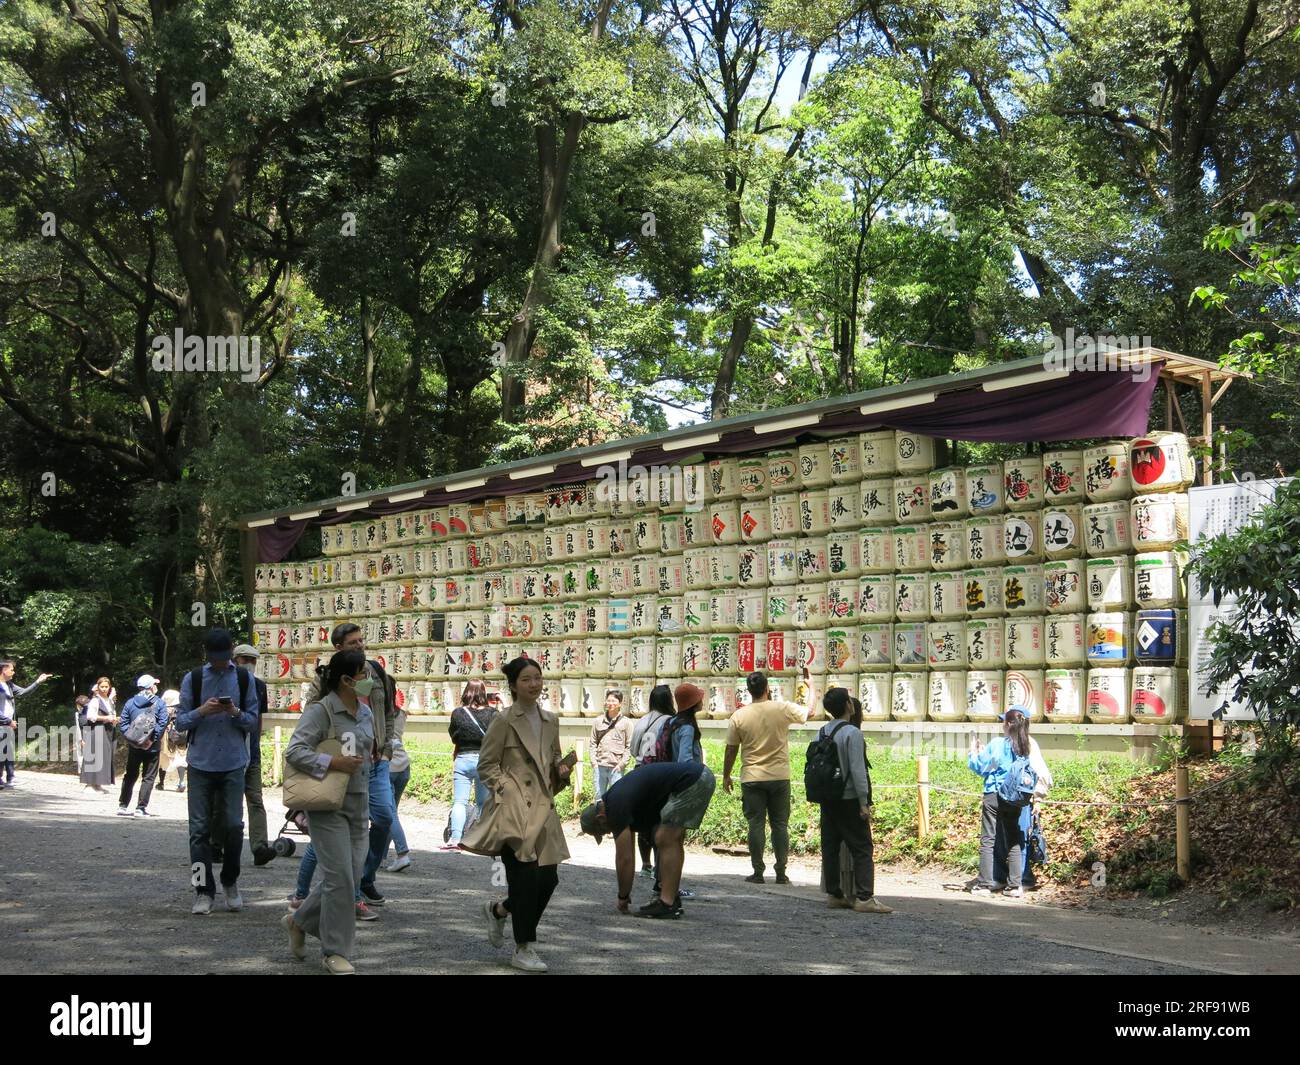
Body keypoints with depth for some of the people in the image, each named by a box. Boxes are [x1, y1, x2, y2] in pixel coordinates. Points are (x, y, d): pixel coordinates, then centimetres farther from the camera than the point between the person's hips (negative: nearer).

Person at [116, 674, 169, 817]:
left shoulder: (130, 703, 5)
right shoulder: (159, 703, -4)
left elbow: (123, 723, -2)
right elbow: (162, 724, -14)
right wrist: (153, 740, -13)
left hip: (134, 746, 3)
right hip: (152, 747, -3)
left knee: (130, 776, 15)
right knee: (148, 777, 3)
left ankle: (122, 806, 17)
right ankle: (141, 808, -2)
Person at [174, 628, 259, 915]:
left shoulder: (244, 679, 5)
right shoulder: (193, 679, 3)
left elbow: (253, 721, 6)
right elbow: (180, 722, 3)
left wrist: (236, 713, -15)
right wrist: (202, 711, -16)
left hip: (233, 764, 0)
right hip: (201, 763, 0)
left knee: (234, 825, 0)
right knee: (200, 828, -1)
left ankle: (230, 882, 20)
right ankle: (203, 891, 4)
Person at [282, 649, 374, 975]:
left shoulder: (366, 712, 12)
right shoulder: (321, 711, -12)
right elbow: (294, 751, -19)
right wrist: (334, 763, -24)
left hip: (359, 805, 7)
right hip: (327, 805, -7)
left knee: (350, 877, 7)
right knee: (340, 877, -8)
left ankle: (300, 921, 29)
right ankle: (335, 952, 6)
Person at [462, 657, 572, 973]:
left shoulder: (550, 720, 13)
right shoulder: (504, 720, -5)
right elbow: (486, 766, -3)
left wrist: (561, 769, 3)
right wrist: (509, 789, -14)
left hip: (543, 809, 6)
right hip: (513, 811, -6)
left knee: (549, 878, 3)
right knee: (526, 878, -7)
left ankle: (498, 909, 30)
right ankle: (524, 949, 7)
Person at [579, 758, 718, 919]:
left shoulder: (616, 806, -11)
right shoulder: (615, 798, 18)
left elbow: (624, 858, -7)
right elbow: (627, 856, 24)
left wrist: (623, 897, 5)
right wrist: (625, 894, 27)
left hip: (693, 781, -10)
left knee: (666, 841, -7)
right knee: (671, 842, 16)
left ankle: (667, 904, -7)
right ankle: (672, 900, 18)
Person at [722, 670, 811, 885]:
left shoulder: (739, 716, -4)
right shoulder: (783, 709, -6)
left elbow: (731, 750, 2)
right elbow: (809, 713, 11)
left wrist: (726, 776, 14)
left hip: (752, 779, 0)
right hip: (779, 777, 0)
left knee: (756, 825, 4)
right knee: (780, 825, 8)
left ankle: (758, 873, 5)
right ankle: (781, 872, 9)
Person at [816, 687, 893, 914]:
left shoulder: (821, 732, 8)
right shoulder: (852, 733, -14)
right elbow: (857, 770, -17)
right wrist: (864, 803, -14)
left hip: (827, 799, 7)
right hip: (849, 800, -7)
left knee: (830, 847, 10)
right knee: (862, 848, -4)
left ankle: (835, 895, 15)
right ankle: (864, 898, -10)